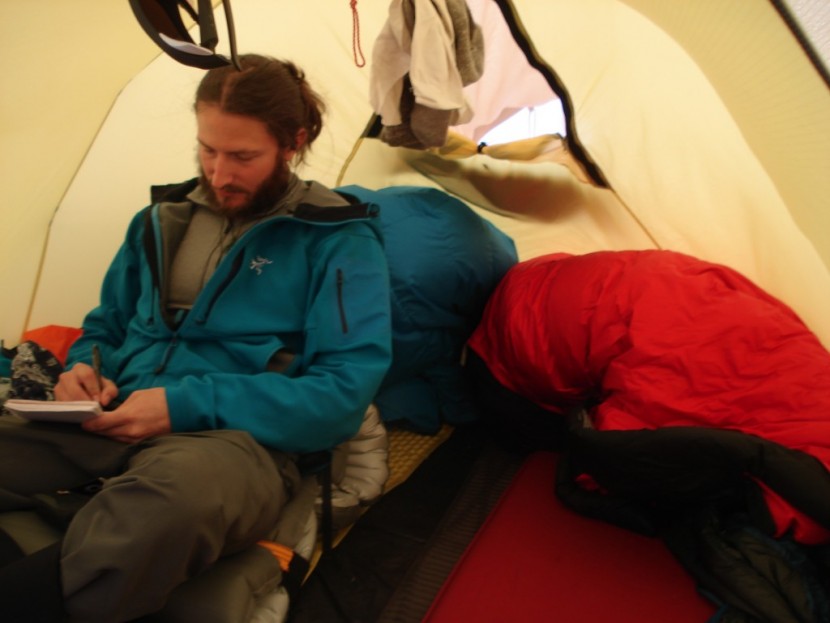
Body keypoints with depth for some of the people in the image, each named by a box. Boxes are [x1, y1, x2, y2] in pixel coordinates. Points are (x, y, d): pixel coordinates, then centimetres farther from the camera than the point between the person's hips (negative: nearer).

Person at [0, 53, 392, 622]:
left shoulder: (338, 242, -1)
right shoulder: (166, 219, 16)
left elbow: (344, 393, -9)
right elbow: (107, 324, 27)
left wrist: (187, 404, -16)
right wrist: (84, 367, 1)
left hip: (237, 437, -4)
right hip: (115, 423, 5)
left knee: (180, 487, -41)